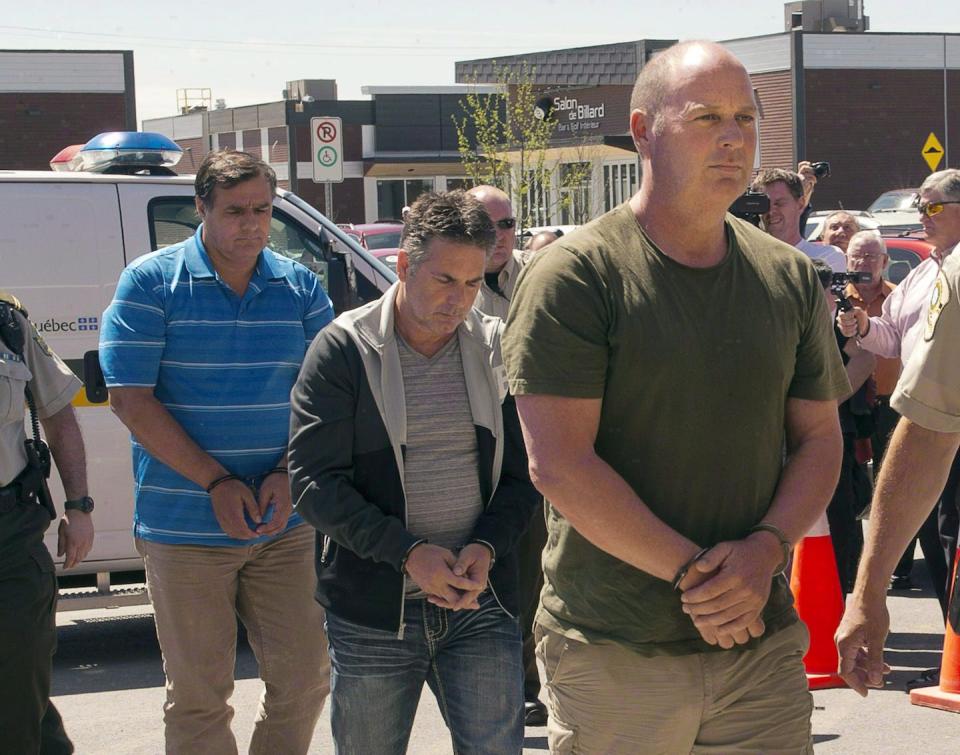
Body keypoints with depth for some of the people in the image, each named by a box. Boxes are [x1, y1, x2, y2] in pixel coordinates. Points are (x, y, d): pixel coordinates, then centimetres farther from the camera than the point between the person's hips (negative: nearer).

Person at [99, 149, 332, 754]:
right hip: (185, 525, -3)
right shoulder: (151, 283, -4)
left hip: (284, 525, 3)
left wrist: (288, 475, -10)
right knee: (199, 694, 3)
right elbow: (130, 398, -9)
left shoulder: (301, 287, 7)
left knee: (305, 677, 6)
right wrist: (216, 482, -14)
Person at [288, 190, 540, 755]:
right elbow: (315, 482, -9)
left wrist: (486, 547, -11)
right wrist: (408, 553, -19)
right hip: (373, 611, -1)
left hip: (480, 603, 2)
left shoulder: (496, 349, 5)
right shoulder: (344, 349, -4)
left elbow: (523, 472, 8)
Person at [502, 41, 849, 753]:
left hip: (764, 644, 4)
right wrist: (693, 572, -14)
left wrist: (766, 550, -8)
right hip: (613, 657, -4)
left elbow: (820, 437, 11)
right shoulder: (574, 276, -8)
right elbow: (559, 464, -14)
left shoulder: (790, 278, 8)